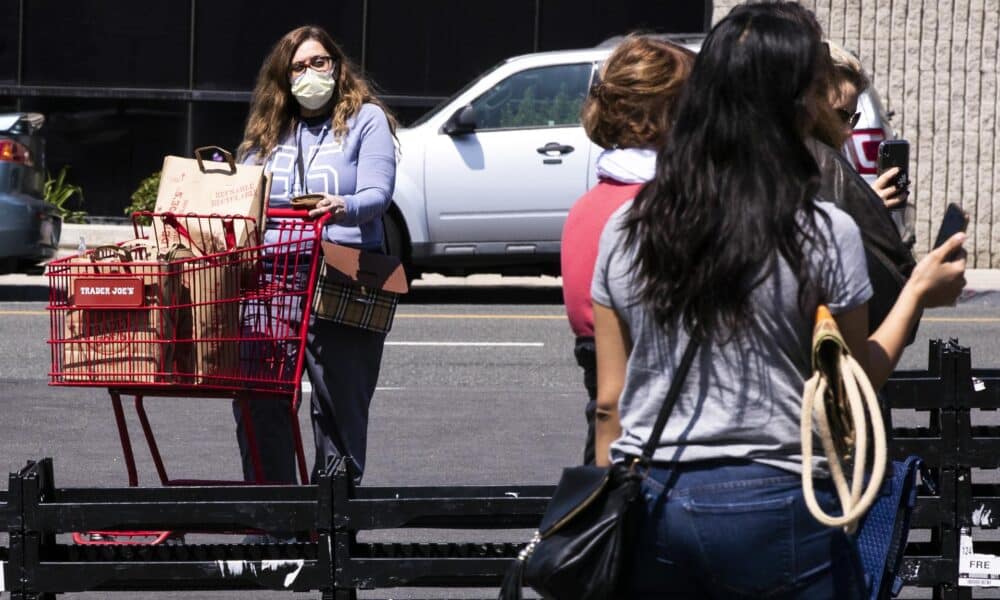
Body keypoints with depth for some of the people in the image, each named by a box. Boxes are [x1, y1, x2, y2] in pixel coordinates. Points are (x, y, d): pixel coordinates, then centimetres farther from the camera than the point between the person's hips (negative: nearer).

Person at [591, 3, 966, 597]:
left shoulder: (627, 230, 3)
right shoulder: (824, 233, -9)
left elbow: (609, 403, 6)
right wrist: (916, 293, 14)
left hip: (648, 503, 4)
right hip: (773, 503, -4)